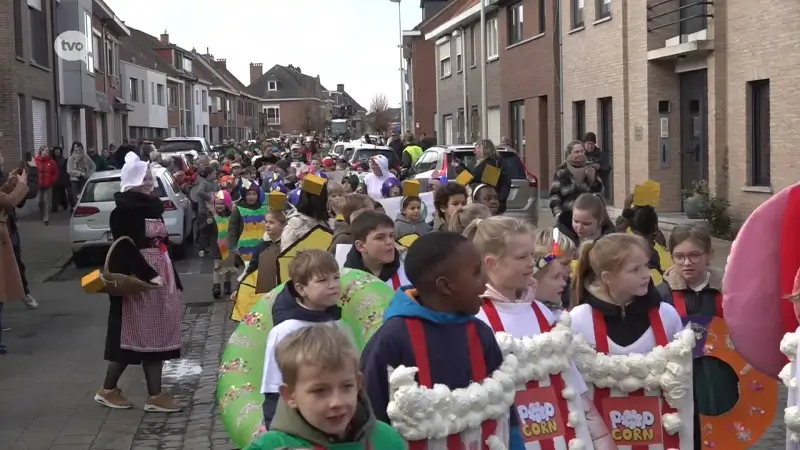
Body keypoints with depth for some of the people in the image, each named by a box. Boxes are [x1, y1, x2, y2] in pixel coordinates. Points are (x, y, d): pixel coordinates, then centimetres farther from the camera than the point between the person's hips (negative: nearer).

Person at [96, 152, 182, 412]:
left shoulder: (152, 207, 15)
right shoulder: (123, 211, -10)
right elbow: (126, 249, -17)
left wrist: (172, 278, 14)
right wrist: (148, 275, -24)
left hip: (159, 277, 8)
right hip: (138, 281, -8)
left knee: (156, 336, 7)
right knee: (134, 335, -2)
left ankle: (155, 395, 10)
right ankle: (108, 389, 12)